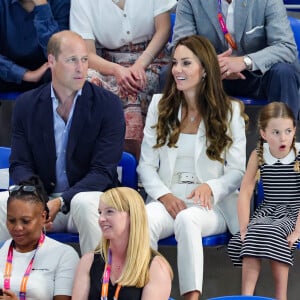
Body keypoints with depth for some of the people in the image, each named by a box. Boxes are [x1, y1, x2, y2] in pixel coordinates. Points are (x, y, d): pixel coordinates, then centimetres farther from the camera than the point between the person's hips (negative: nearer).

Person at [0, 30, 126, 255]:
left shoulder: (108, 104, -3)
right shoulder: (27, 104, 7)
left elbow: (103, 171, -9)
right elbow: (20, 165, 3)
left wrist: (60, 202, -24)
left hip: (89, 196, -2)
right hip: (41, 197, 3)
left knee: (85, 203, -36)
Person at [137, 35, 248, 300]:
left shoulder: (230, 111, 8)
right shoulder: (160, 105, 15)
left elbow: (238, 172, 5)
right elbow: (146, 164, 11)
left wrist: (211, 187, -17)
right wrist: (164, 195, -9)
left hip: (212, 205, -2)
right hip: (167, 200, 2)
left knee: (187, 220, -39)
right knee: (145, 222, -36)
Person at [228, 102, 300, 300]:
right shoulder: (258, 156, 2)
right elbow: (245, 191, 0)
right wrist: (244, 227, -11)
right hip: (266, 213, 3)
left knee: (274, 234, -31)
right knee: (252, 236, -26)